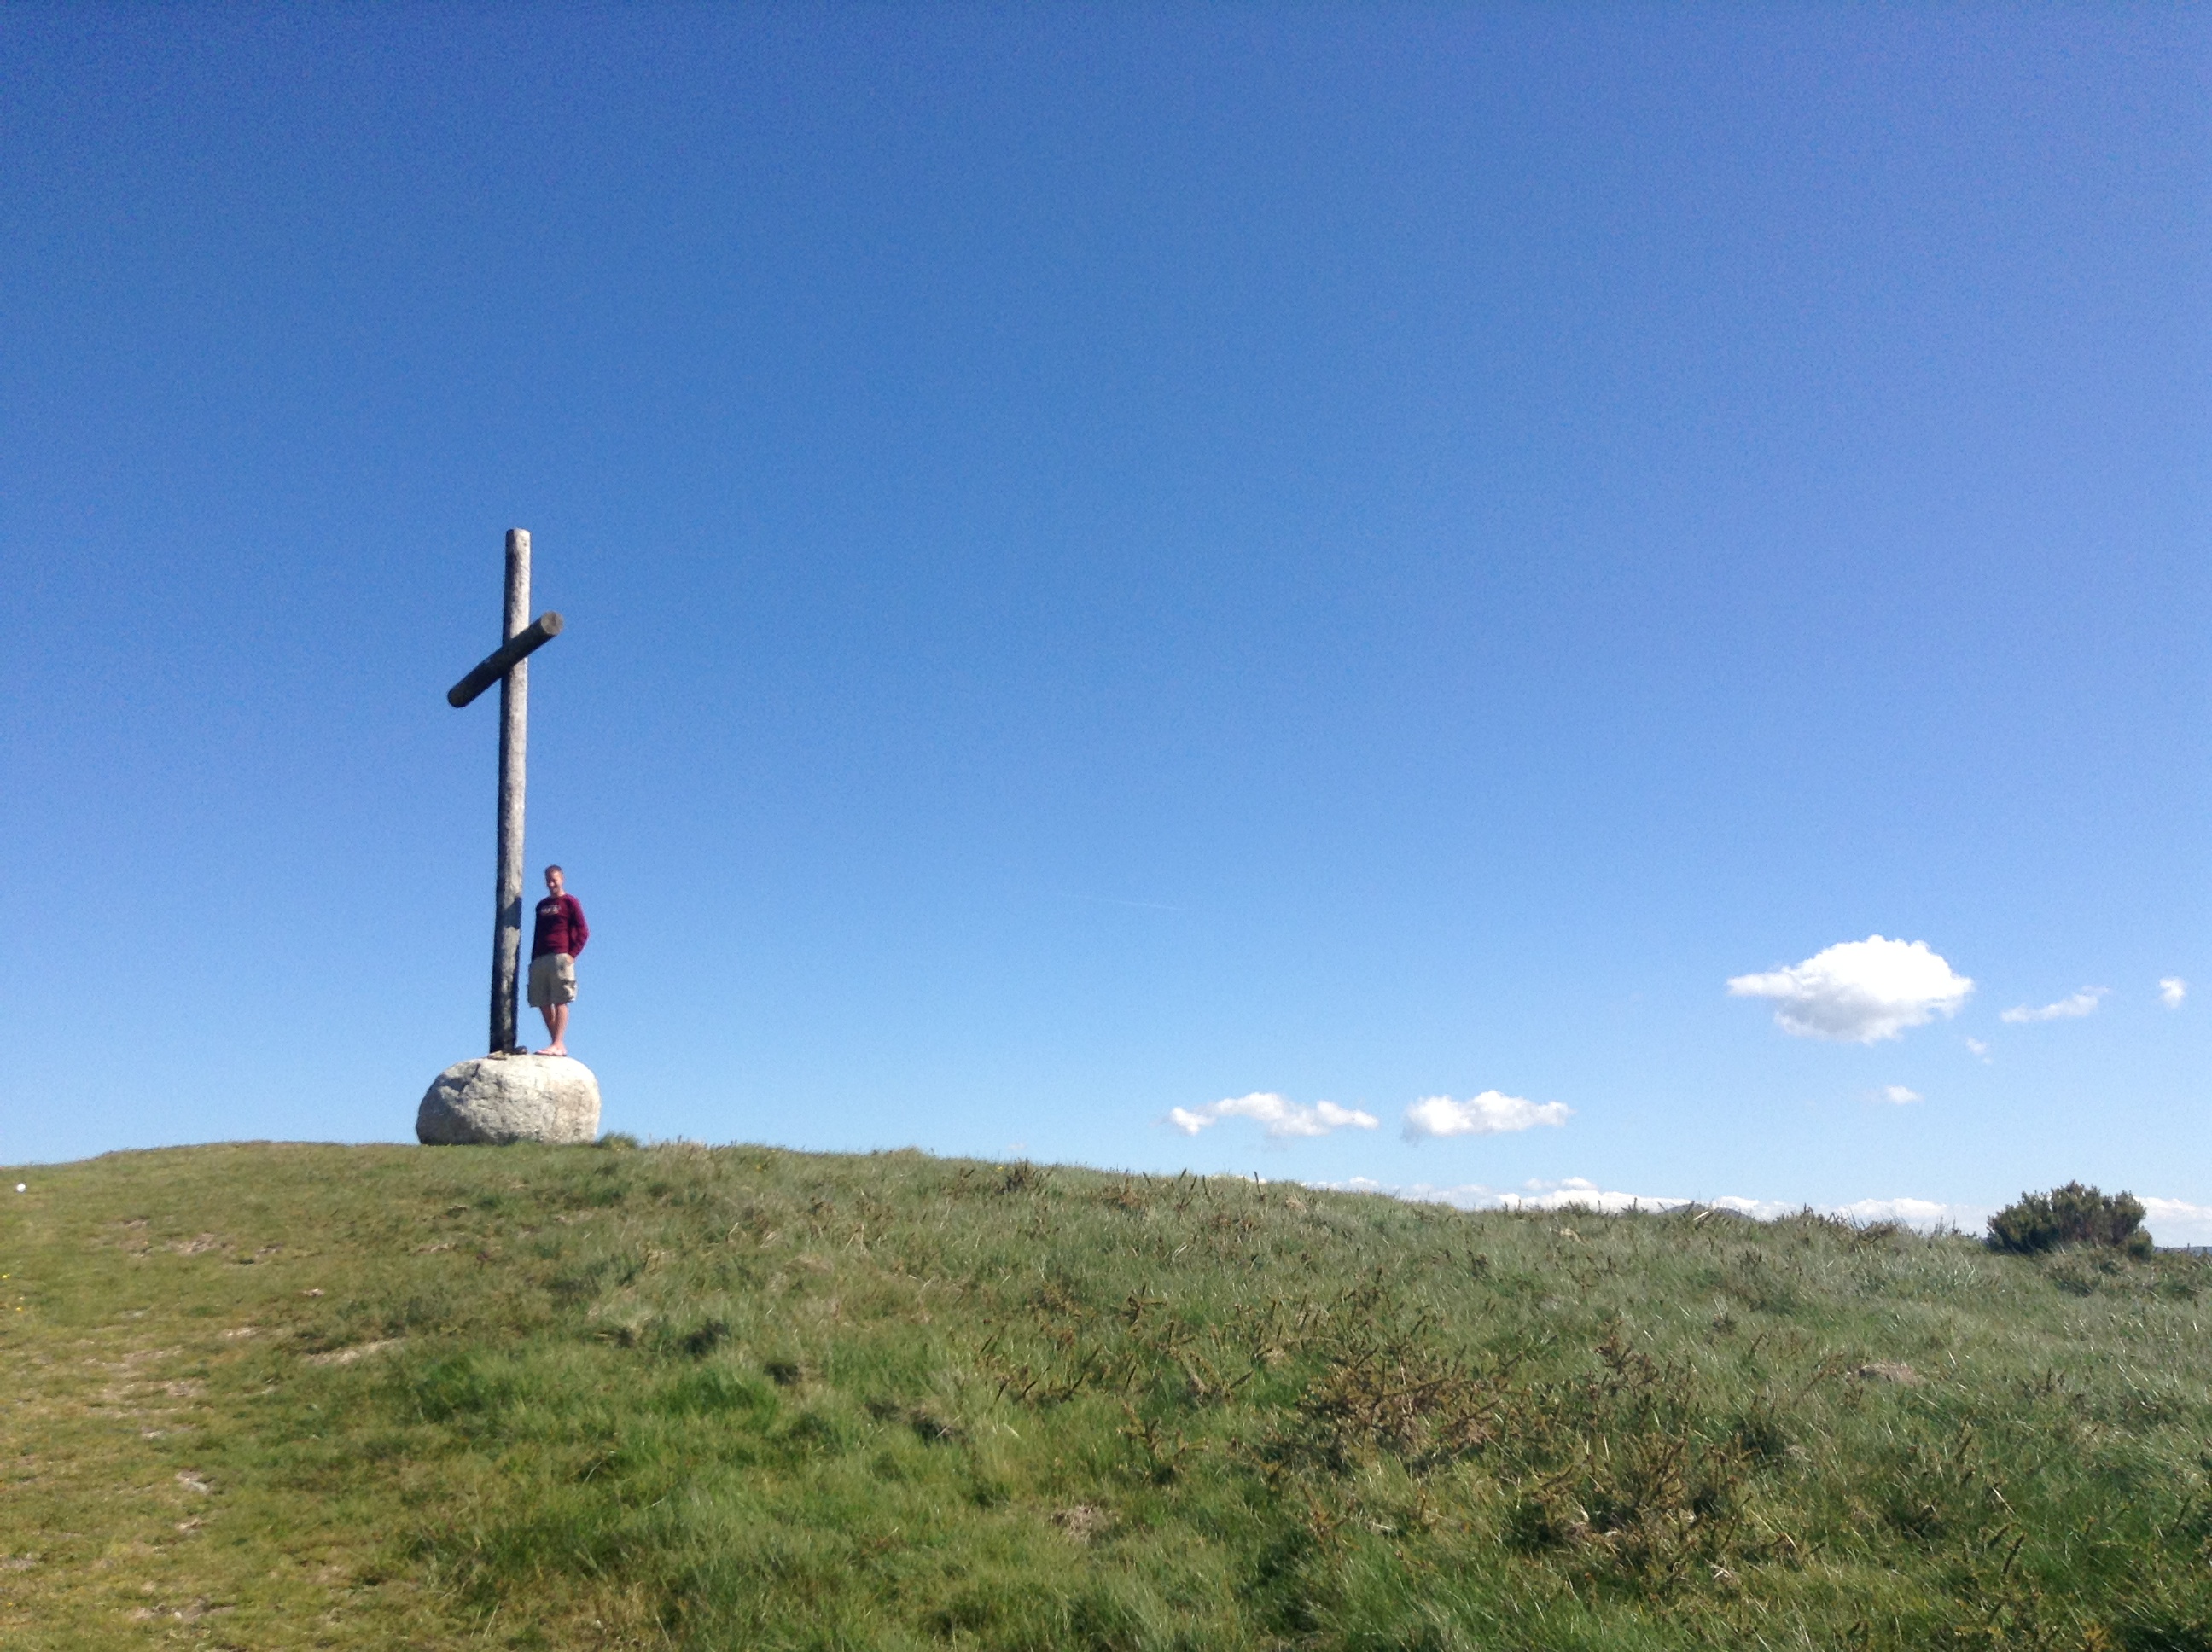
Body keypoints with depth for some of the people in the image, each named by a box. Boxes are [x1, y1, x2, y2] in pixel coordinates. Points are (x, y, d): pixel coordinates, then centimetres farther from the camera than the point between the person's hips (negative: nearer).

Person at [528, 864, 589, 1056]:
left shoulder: (569, 902, 4)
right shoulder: (542, 905, 23)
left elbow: (583, 931, -2)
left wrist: (572, 954, -11)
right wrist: (533, 960, 16)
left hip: (560, 957, -7)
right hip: (539, 960, 7)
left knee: (560, 1002, -10)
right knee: (543, 1004, 2)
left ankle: (558, 1045, -16)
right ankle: (559, 1045, 6)